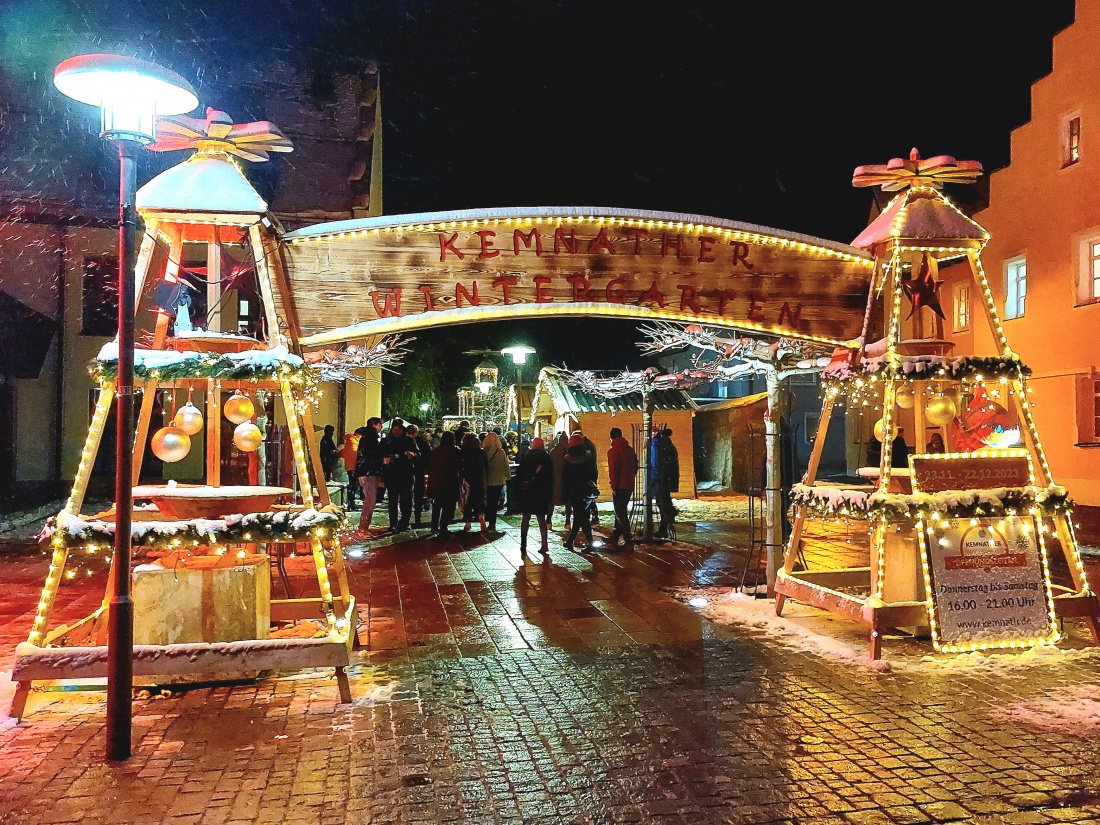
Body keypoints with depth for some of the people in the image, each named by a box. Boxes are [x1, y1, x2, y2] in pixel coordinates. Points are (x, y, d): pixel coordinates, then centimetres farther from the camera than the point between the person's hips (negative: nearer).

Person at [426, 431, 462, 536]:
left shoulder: (435, 451, 7)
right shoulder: (455, 451, -6)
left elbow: (429, 466, 10)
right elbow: (459, 467, -7)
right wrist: (460, 480, 2)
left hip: (435, 482, 5)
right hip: (450, 483, -5)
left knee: (436, 506, 18)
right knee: (447, 507, -1)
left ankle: (435, 528, 25)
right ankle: (443, 530, -6)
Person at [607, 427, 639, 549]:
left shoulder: (612, 451, -12)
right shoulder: (630, 450, 10)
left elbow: (613, 470, -16)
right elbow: (635, 466, 16)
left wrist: (613, 486, -11)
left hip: (619, 486, -7)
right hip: (629, 485, 7)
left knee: (620, 513, -3)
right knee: (622, 511, 18)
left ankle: (628, 540, -7)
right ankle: (615, 536, 27)